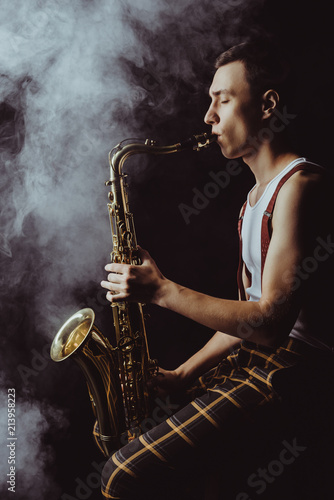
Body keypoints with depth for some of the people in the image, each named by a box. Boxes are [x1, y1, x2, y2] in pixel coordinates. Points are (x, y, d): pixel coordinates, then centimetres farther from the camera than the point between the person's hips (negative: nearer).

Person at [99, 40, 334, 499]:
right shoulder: (256, 195, 16)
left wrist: (162, 291, -20)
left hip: (289, 369, -10)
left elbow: (272, 321, -24)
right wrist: (182, 375, 7)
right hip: (252, 357, 10)